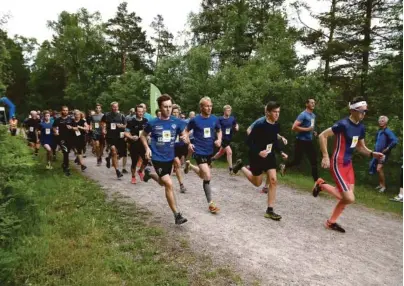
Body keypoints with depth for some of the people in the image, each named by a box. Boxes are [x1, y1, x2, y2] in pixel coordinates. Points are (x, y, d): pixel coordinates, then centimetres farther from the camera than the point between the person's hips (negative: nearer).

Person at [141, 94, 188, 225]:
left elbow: (183, 134, 6)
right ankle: (177, 215, -4)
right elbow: (143, 136, 5)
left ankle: (149, 173, 56)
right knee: (169, 184, -14)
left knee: (162, 182, 23)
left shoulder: (176, 122, -5)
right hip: (157, 157, -4)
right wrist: (147, 148, -10)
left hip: (169, 157, 5)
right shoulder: (153, 123, -10)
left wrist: (185, 137, -18)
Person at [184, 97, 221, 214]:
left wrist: (219, 140, -5)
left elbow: (219, 131, 15)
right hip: (199, 151, -5)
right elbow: (186, 131, 3)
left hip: (209, 151, 5)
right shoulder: (195, 120, -11)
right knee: (208, 177, -13)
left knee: (203, 175, 20)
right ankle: (211, 203, 0)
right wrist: (189, 144, -11)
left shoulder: (215, 119, -2)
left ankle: (189, 165, 50)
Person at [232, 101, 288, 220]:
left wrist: (281, 152, 0)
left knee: (273, 180, -6)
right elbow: (249, 141, -19)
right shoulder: (260, 125, -22)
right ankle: (241, 166, 36)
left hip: (269, 155, 6)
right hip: (257, 156, -6)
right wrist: (258, 152, -30)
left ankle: (270, 210, 3)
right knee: (257, 183, 10)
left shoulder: (276, 126, -1)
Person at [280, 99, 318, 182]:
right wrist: (307, 129, -22)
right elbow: (294, 127, -23)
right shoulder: (303, 115, -14)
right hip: (301, 141, -7)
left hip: (309, 141, 8)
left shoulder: (313, 115, 13)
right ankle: (284, 166, 32)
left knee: (314, 161, 1)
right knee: (297, 161, 3)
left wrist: (313, 132, 10)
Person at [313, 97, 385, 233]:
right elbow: (322, 136, -18)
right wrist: (325, 157, -19)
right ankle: (322, 185, 9)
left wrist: (372, 154, 0)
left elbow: (361, 147, 19)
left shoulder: (361, 127, 7)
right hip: (338, 165, -9)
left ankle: (331, 222, 25)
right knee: (349, 199, -12)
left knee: (347, 197, 10)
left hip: (348, 164, 9)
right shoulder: (343, 124, -19)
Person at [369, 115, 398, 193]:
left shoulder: (387, 131, -16)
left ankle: (383, 186, -2)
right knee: (378, 169, 14)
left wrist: (387, 149, -21)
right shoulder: (379, 131, 9)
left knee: (379, 169, -15)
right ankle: (380, 184, 28)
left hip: (384, 154, -8)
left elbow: (395, 141, -29)